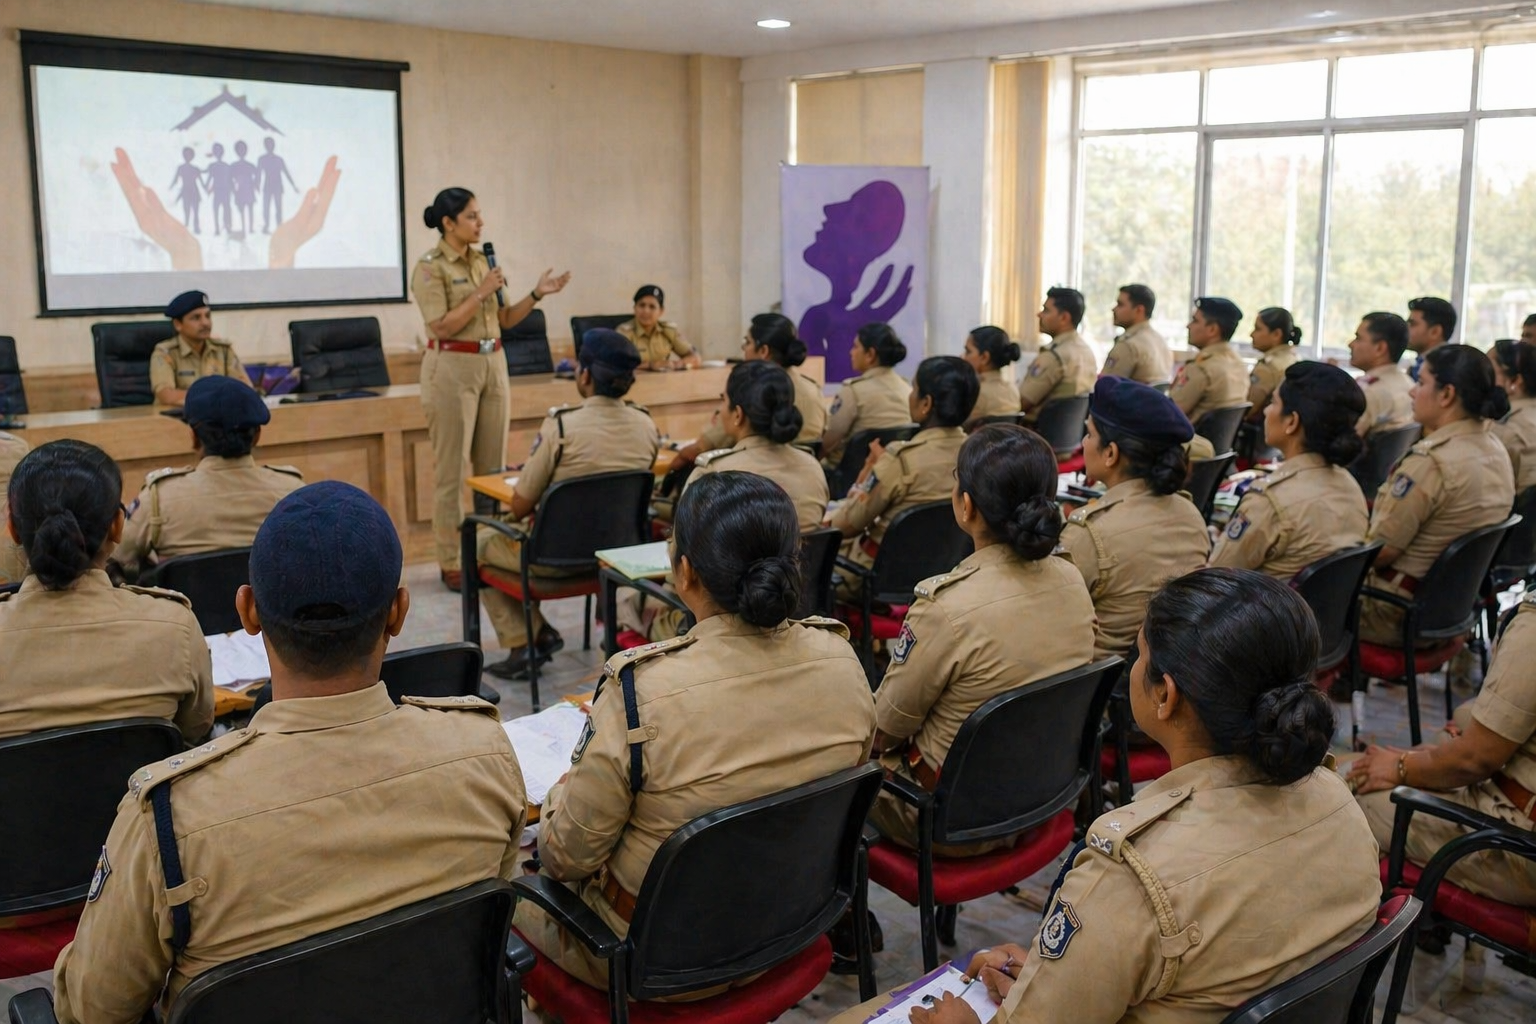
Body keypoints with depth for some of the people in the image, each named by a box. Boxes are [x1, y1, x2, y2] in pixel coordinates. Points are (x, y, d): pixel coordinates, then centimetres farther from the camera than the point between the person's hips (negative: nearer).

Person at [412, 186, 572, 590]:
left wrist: (536, 294, -1)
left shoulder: (483, 260, 12)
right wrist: (480, 293, -18)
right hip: (452, 369, -7)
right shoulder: (430, 266, -10)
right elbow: (441, 327, -18)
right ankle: (451, 563, 4)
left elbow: (503, 320, 12)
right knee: (451, 468, -3)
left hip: (493, 365, 7)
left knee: (493, 465, 9)